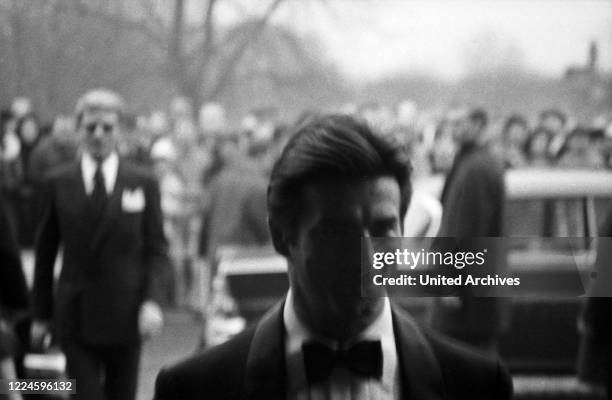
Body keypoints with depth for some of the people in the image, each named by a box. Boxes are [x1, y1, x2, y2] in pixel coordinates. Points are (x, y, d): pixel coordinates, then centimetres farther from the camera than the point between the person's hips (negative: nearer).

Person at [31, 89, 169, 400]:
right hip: (76, 315, -1)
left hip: (125, 315, 1)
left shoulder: (143, 184, 3)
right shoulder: (58, 184, 3)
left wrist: (151, 300, -11)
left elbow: (156, 249, 3)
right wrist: (41, 314, 6)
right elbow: (45, 253, 7)